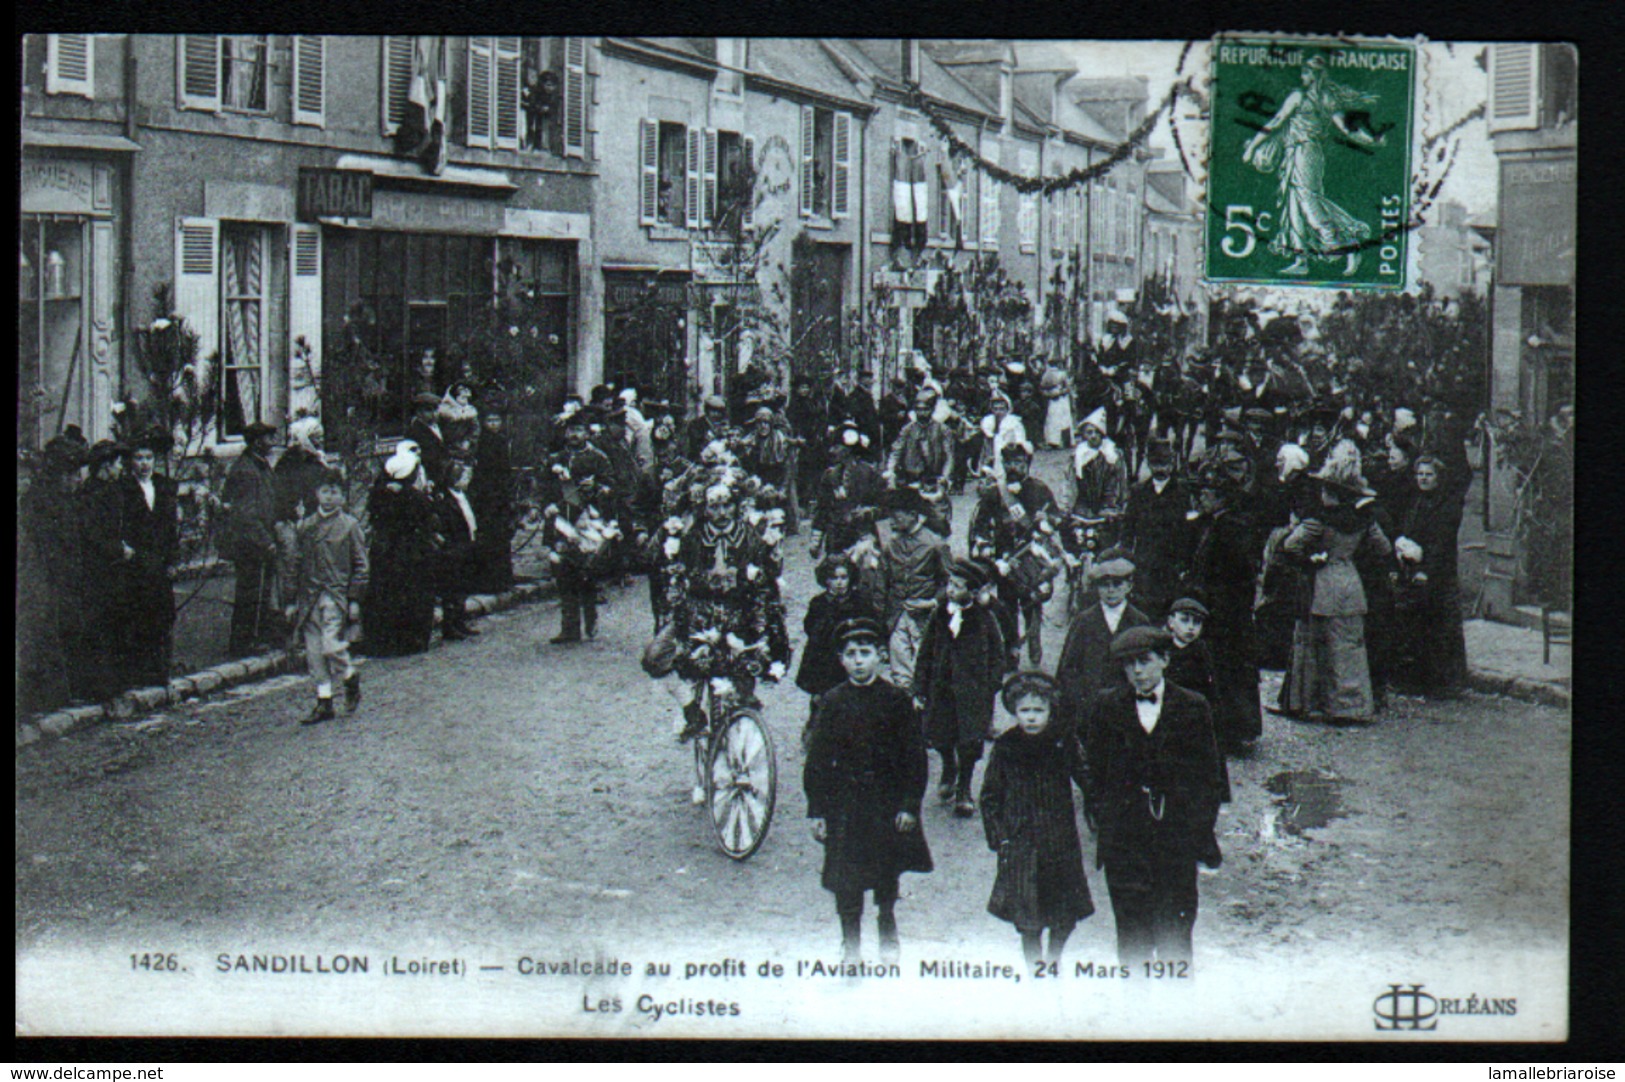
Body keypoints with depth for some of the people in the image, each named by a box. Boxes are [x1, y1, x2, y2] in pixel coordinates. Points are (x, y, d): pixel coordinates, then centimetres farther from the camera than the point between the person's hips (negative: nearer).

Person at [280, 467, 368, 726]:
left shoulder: (349, 525, 0)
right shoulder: (304, 526, 9)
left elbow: (360, 566, 1)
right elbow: (291, 562, 13)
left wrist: (355, 600, -4)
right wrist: (291, 600, 9)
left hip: (337, 595, -4)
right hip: (309, 595, 4)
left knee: (331, 645, -15)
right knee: (314, 651, 4)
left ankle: (350, 678, 13)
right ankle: (323, 702, 12)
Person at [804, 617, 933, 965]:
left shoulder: (897, 700, -2)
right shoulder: (832, 702, 0)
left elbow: (915, 756, 0)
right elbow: (818, 758, 3)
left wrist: (910, 805, -6)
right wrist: (816, 809, -2)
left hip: (887, 802, 0)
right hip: (844, 802, 0)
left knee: (887, 877, 10)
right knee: (845, 882, 1)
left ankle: (888, 937, 31)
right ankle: (851, 946, 13)